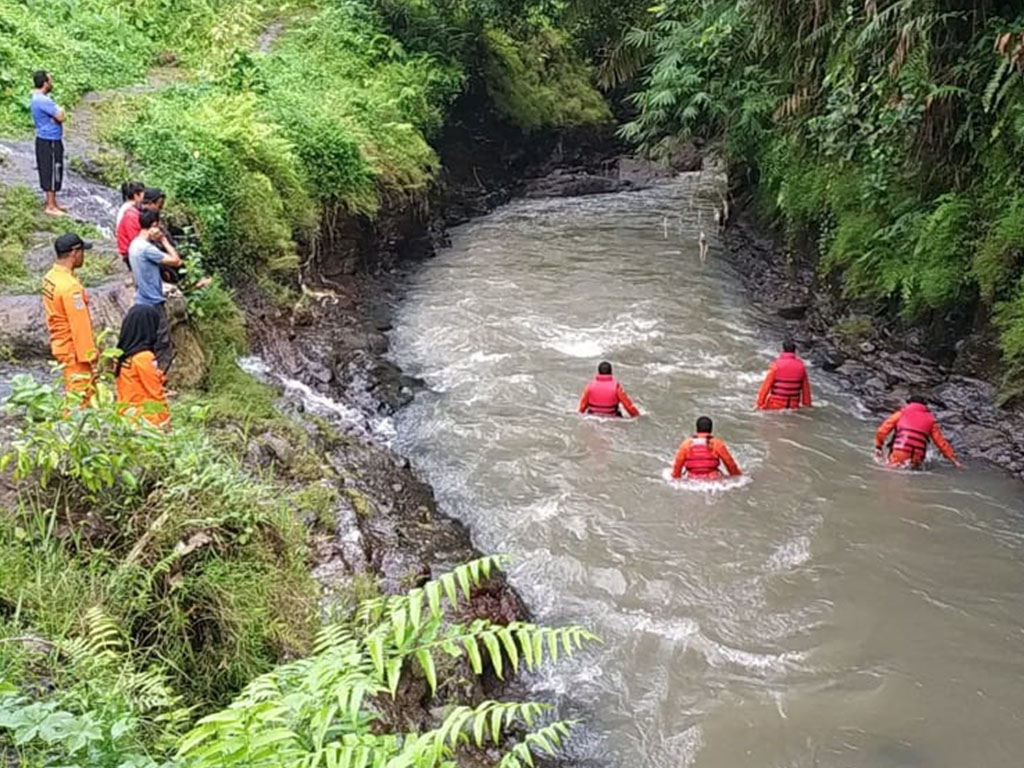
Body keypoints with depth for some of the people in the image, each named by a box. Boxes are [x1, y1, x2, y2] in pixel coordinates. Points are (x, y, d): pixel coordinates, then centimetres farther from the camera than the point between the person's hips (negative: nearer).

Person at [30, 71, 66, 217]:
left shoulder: (37, 98, 12)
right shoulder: (44, 101, -22)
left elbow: (54, 117, 9)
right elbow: (60, 118, -23)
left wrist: (57, 113, -13)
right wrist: (61, 110, -2)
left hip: (44, 140, 10)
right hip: (50, 141, -10)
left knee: (48, 172, 16)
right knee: (52, 172, -3)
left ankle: (52, 203, 25)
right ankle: (50, 207, 3)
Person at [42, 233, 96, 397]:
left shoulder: (50, 278, 5)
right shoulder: (70, 286, -25)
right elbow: (80, 324, -23)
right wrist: (89, 353, -16)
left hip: (60, 345, 10)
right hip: (74, 349, -10)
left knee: (72, 392, 18)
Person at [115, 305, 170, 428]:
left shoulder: (122, 354, 5)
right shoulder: (144, 357, -18)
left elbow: (135, 389, 12)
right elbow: (156, 393, -12)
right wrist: (165, 419, -2)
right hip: (146, 420, -8)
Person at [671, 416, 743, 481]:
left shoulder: (687, 444, 2)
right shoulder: (717, 444, -1)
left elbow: (678, 465, 3)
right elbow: (730, 464, 6)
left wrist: (675, 480, 18)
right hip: (714, 481, -3)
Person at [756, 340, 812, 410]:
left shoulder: (776, 365, -8)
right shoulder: (801, 365, 2)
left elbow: (766, 385, -8)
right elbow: (806, 387, 9)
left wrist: (760, 403, -1)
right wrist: (807, 405, 19)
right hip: (794, 406, 4)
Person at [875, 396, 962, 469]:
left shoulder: (901, 413, 13)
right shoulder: (930, 419, 19)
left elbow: (882, 430, 7)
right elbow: (941, 441, 17)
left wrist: (878, 446, 19)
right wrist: (953, 459, 23)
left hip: (899, 455, -2)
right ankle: (912, 464, -12)